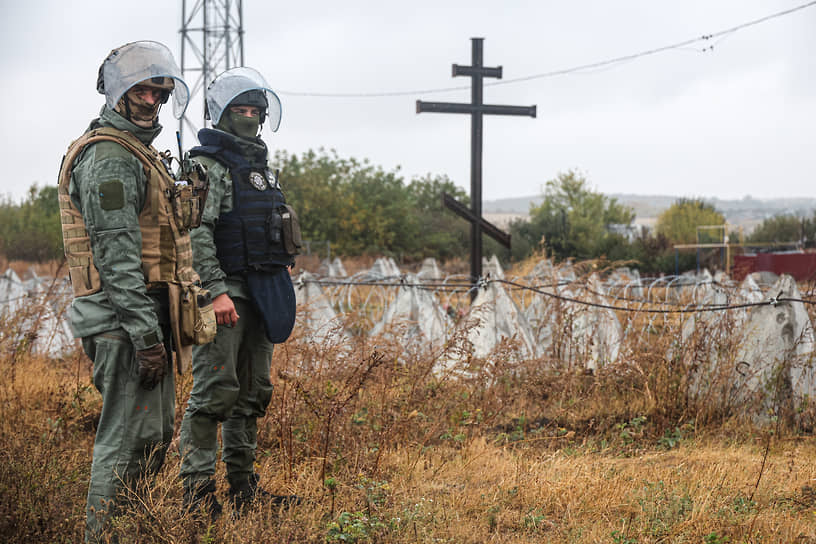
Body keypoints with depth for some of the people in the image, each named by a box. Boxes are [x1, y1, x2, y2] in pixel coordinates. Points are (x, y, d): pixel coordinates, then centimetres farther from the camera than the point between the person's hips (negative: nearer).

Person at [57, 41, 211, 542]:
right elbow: (116, 255, -21)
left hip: (147, 317, 10)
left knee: (156, 433, 15)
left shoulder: (140, 152, 20)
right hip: (124, 319, -10)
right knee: (130, 437, -8)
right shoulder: (109, 157, -14)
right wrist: (146, 336, -24)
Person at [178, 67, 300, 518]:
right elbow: (196, 233, -17)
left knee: (253, 392, 11)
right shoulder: (207, 165, -8)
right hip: (226, 292, -9)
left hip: (261, 294, 9)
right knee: (215, 391, -10)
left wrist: (279, 289, 19)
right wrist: (216, 291, -23)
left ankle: (243, 485, 18)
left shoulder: (261, 166, 19)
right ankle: (197, 491, -8)